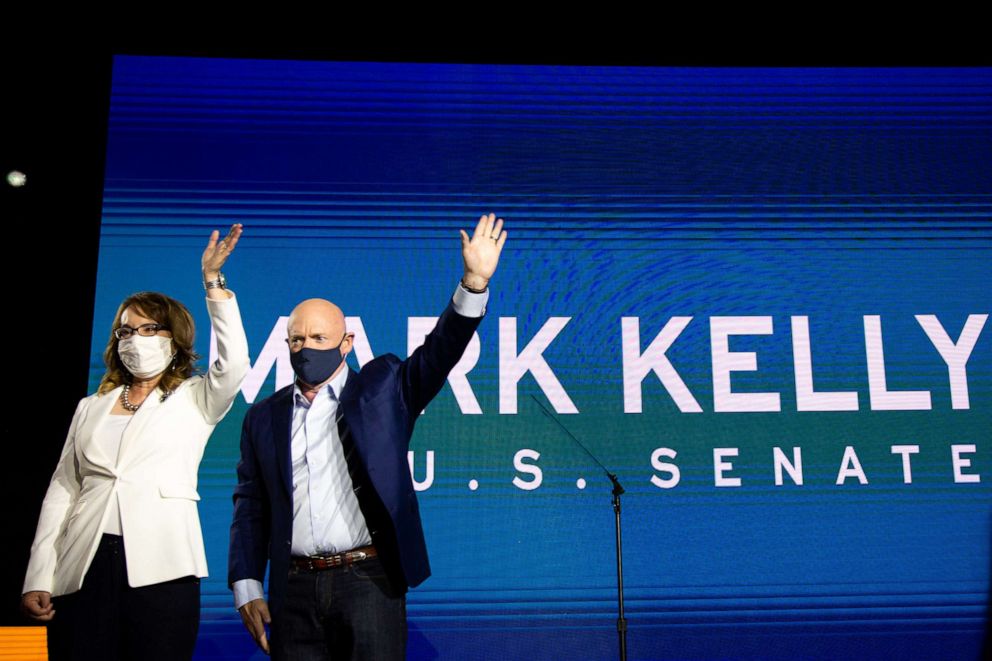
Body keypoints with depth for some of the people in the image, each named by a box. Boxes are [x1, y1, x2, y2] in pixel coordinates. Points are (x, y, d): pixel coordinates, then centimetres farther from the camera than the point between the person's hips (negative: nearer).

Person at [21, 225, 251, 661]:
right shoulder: (90, 408, 18)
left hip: (159, 570, -3)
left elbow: (233, 364, -12)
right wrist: (38, 579, 6)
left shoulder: (193, 401, 8)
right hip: (83, 568, 3)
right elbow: (62, 491, 14)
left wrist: (213, 282, -13)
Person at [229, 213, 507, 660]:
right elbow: (251, 508, 11)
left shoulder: (381, 387, 5)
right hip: (295, 588, 3)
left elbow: (439, 352, -8)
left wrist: (475, 282, -22)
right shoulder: (264, 417, 11)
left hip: (368, 578, -2)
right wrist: (247, 587, 4)